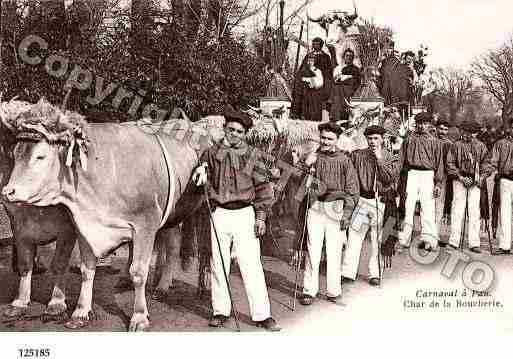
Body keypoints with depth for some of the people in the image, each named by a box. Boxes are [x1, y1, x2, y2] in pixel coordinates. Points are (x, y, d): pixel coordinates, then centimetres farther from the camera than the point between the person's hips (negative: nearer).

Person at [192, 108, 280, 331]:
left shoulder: (250, 157, 6)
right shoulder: (211, 154, 6)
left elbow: (263, 186, 8)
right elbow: (199, 179, 8)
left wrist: (261, 216, 3)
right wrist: (201, 170, -16)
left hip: (245, 214, -1)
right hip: (219, 214, 1)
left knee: (252, 266, -2)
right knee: (219, 265, 8)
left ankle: (261, 315, 3)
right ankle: (220, 311, 20)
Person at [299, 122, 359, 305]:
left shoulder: (344, 160, 3)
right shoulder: (313, 157, 6)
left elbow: (352, 190, 4)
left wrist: (347, 214, -2)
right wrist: (306, 166, -11)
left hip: (336, 208, -1)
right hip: (315, 207, 1)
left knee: (334, 252, 2)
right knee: (313, 250, -2)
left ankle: (333, 291, 13)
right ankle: (309, 290, 7)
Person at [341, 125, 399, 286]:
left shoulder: (390, 157, 2)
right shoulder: (359, 155, 6)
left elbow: (390, 178, -11)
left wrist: (380, 159, -13)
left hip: (381, 202, -1)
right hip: (363, 200, 1)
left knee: (378, 240, 5)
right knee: (354, 235, -1)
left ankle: (375, 273, 17)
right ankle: (348, 272, 5)